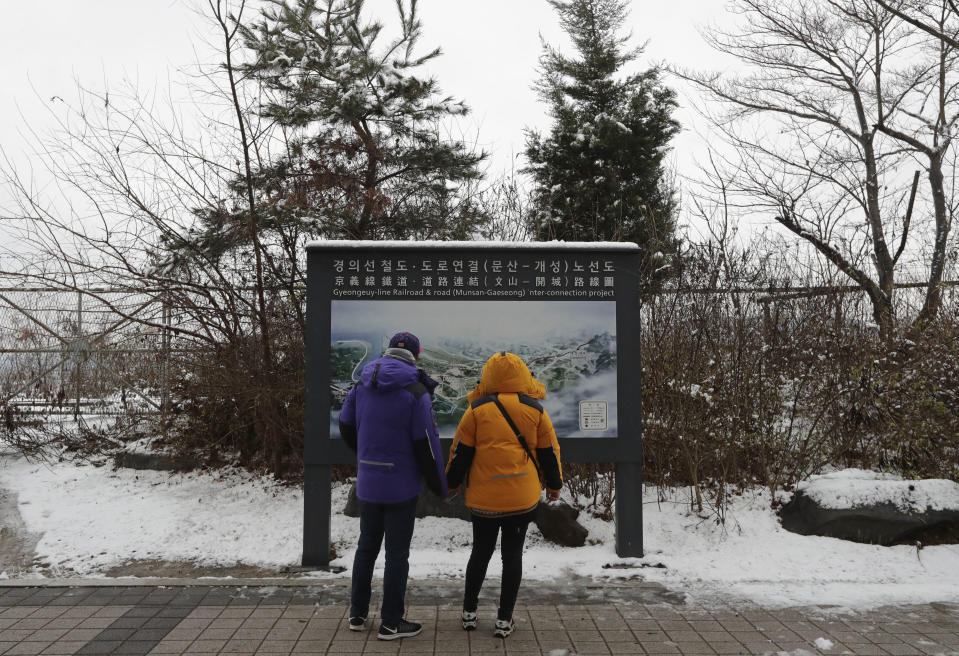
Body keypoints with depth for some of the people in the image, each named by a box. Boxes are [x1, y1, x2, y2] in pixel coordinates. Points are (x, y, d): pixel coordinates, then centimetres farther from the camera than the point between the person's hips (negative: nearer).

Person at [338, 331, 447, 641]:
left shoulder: (362, 385, 3)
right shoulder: (416, 391, -13)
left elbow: (345, 426, 11)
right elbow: (426, 444, -13)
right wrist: (439, 486, -2)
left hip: (367, 484, 5)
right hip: (402, 487, -5)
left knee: (366, 547, 19)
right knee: (397, 553, 4)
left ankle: (357, 614, 27)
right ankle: (391, 622, 12)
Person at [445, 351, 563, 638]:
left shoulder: (476, 410, -4)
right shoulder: (535, 410, 0)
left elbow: (460, 453, 0)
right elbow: (549, 452, 7)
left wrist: (451, 485, 15)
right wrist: (554, 485, 21)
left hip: (483, 497, 0)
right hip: (523, 497, 0)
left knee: (480, 551, 16)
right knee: (512, 554, 8)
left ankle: (469, 612, 25)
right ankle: (504, 619, 13)